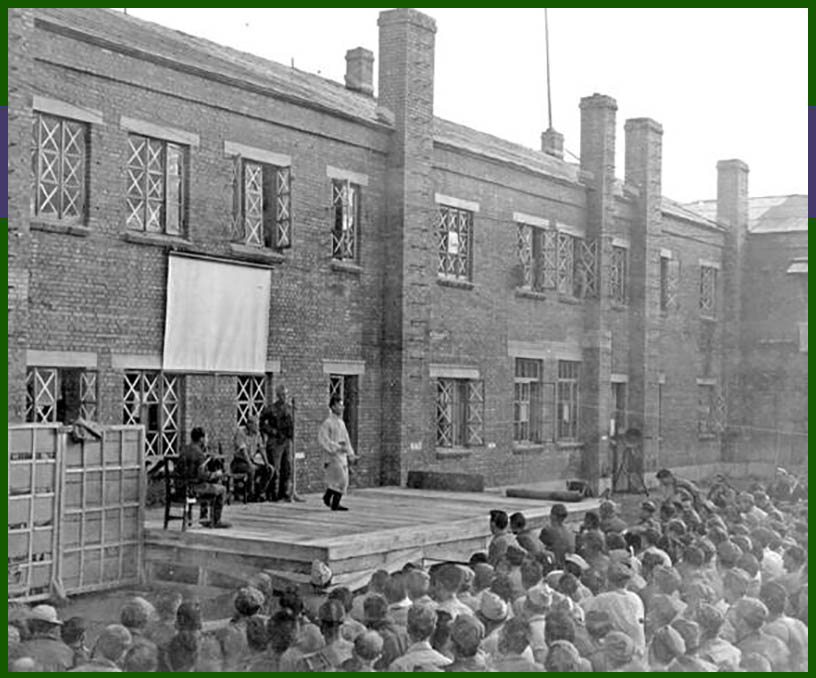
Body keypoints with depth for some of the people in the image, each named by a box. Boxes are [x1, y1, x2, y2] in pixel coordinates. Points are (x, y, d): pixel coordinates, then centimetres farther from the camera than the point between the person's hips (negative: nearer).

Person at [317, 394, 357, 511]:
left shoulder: (341, 422, 15)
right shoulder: (328, 422, -9)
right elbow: (322, 439, -17)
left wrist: (351, 454, 14)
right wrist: (337, 447, -23)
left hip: (342, 455, 8)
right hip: (333, 455, -8)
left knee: (343, 481, 7)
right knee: (341, 480, -11)